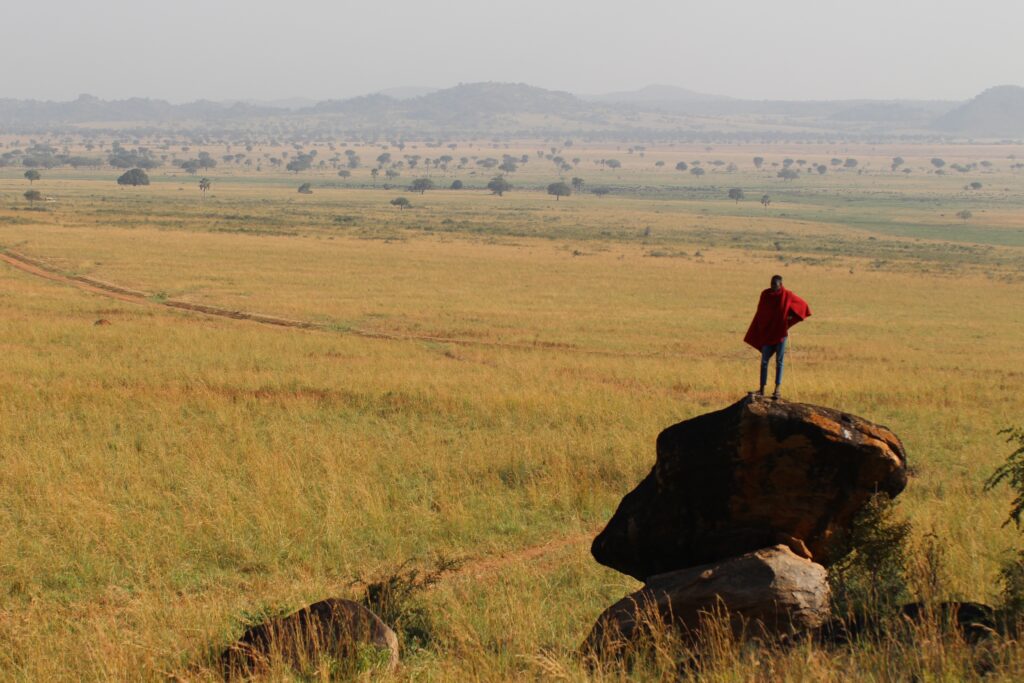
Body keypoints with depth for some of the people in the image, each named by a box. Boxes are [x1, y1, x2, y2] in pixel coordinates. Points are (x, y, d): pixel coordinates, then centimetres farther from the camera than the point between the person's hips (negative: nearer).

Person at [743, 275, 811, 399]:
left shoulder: (787, 295, -7)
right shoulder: (765, 294, -2)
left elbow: (803, 304, 6)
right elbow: (759, 314, 6)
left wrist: (792, 317, -1)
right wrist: (757, 334, 3)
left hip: (780, 332, -2)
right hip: (766, 332, 2)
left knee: (779, 361, 2)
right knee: (764, 360, -2)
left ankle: (778, 387, 8)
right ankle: (762, 389, 0)